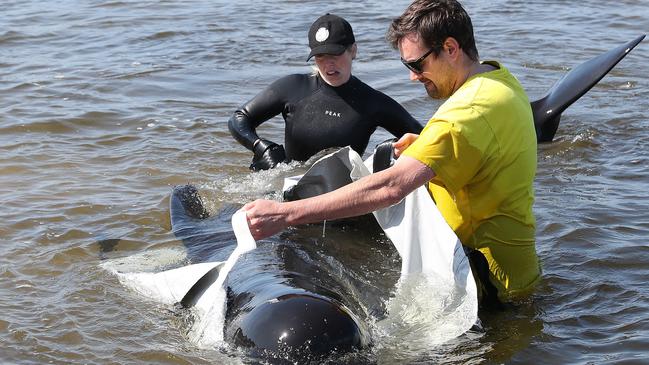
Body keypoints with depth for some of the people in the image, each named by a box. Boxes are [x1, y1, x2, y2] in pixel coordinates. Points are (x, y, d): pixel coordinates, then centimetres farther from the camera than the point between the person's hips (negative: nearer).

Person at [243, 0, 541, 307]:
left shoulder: (468, 112, -25)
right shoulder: (502, 80, 7)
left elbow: (389, 188, -35)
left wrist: (285, 214, -36)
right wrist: (424, 147, 10)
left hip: (493, 275, -10)